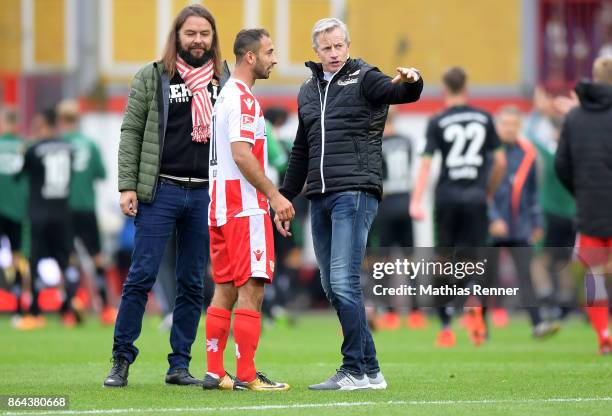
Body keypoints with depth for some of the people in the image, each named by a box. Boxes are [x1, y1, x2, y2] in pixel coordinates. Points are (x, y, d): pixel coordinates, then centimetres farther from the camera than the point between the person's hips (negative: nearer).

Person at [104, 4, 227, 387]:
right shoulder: (153, 78, 4)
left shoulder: (224, 82, 11)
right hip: (161, 190, -3)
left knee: (193, 284, 5)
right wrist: (127, 186, -5)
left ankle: (180, 365, 11)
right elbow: (131, 132, 3)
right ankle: (121, 361, 2)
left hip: (206, 194, 3)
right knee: (141, 277, -5)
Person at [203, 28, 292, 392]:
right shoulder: (243, 99, -13)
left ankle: (215, 372, 12)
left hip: (222, 207, 10)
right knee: (251, 290, -8)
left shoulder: (226, 95, 18)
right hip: (245, 209, -10)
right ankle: (246, 376, -10)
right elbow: (242, 155, -22)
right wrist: (275, 195, -19)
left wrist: (270, 199, 23)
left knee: (225, 290, 11)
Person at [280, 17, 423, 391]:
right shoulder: (308, 91, 20)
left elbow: (398, 92, -19)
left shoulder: (363, 79, 0)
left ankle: (356, 370, -10)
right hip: (320, 198, 7)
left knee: (344, 282, -14)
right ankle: (370, 370, 10)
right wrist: (284, 198, 26)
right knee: (332, 287, 5)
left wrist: (411, 82, -42)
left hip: (354, 192, -7)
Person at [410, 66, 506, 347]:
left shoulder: (437, 123, -1)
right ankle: (475, 306, -25)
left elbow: (426, 163, -10)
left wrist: (416, 201, -14)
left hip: (447, 197, -1)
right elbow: (500, 161, 8)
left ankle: (446, 328, 4)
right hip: (476, 197, 1)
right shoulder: (484, 118, 6)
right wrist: (489, 192, 21)